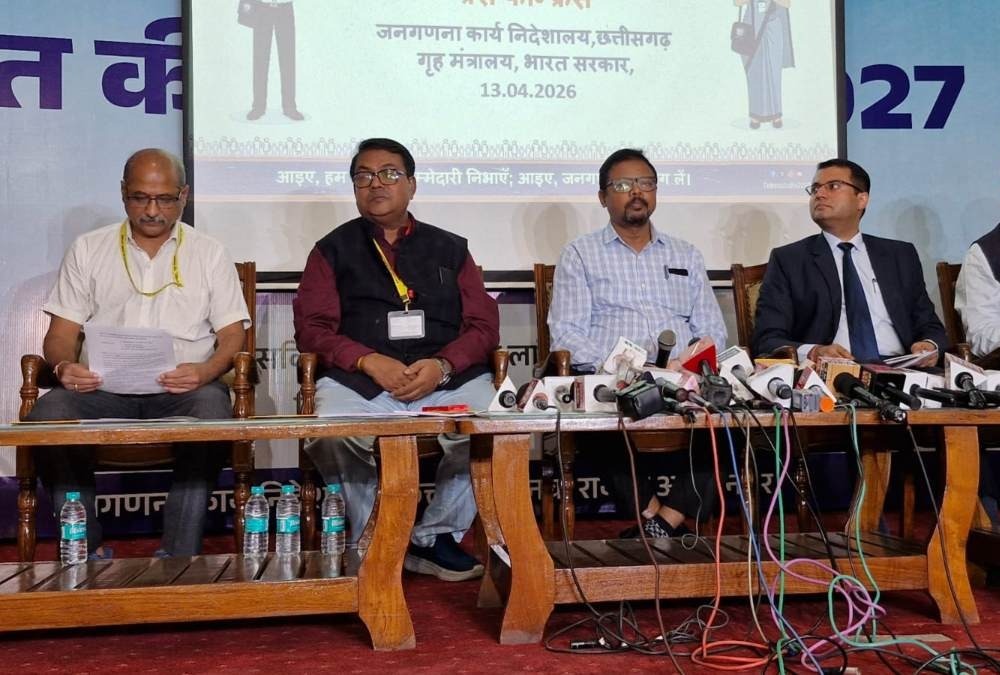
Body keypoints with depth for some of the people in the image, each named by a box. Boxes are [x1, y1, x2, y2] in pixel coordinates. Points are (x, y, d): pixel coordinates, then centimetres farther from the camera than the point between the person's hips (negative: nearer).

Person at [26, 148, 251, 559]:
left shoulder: (209, 254, 13)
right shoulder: (87, 250, 16)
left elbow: (232, 336, 5)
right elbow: (61, 334, 12)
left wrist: (206, 372, -17)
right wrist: (63, 366, -12)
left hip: (183, 388, -1)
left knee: (211, 409, -35)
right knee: (48, 415, -29)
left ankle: (178, 559, -28)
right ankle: (88, 551, -17)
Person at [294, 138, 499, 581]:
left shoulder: (450, 249, 21)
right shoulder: (333, 250, 18)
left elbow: (484, 325, 13)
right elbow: (311, 327, 7)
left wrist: (442, 365, -9)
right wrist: (370, 361, -11)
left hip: (448, 378, 1)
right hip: (358, 379, -1)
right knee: (331, 433, -34)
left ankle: (434, 539, -7)